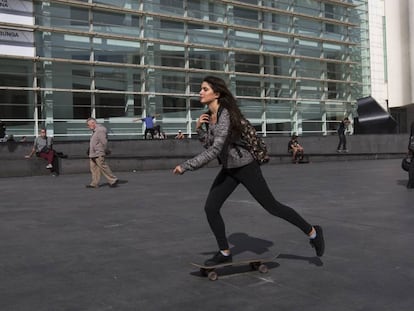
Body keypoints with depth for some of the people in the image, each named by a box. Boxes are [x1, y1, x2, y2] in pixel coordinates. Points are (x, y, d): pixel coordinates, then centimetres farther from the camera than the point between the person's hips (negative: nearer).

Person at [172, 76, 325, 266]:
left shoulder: (226, 115, -27)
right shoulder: (209, 116, 2)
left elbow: (215, 150, -35)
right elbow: (209, 145, 8)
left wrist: (186, 166, -33)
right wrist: (199, 128, -10)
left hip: (246, 167, -8)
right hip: (228, 169, 8)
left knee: (272, 206, 3)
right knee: (210, 208, -2)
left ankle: (312, 232, 22)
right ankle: (224, 253, 13)